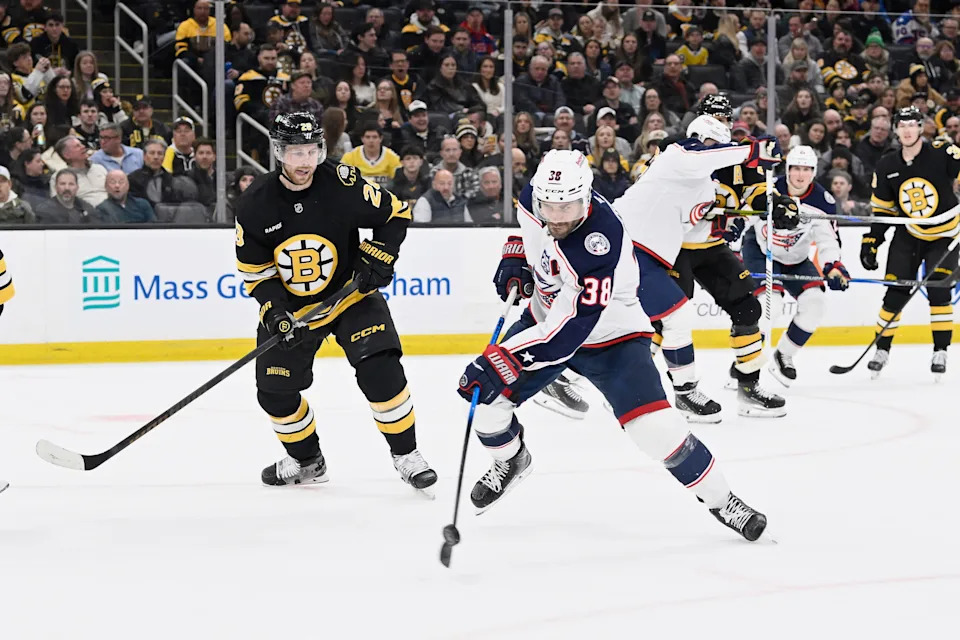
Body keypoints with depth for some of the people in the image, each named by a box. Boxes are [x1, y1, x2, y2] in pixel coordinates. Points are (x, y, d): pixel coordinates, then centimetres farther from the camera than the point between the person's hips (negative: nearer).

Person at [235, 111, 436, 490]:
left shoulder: (343, 185, -19)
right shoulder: (255, 205, -14)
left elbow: (396, 214, -4)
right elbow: (255, 271, -5)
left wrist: (378, 258, -16)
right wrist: (275, 313, -19)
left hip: (350, 294, -2)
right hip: (290, 307, 2)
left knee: (380, 370, -20)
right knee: (275, 391, 2)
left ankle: (406, 456, -5)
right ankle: (306, 461, 27)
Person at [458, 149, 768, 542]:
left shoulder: (600, 245, -39)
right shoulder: (534, 199, -18)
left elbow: (569, 331, -40)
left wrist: (502, 362, -43)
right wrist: (514, 257, -5)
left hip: (608, 335, -6)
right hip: (546, 315, 6)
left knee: (654, 427, -21)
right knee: (485, 396, -4)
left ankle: (719, 499, 1)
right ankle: (511, 460, 31)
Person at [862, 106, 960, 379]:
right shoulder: (887, 167, -3)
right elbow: (881, 209, 6)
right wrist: (870, 242, 2)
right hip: (908, 235, 3)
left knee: (938, 291, -15)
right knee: (896, 292, -2)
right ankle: (882, 349, 14)